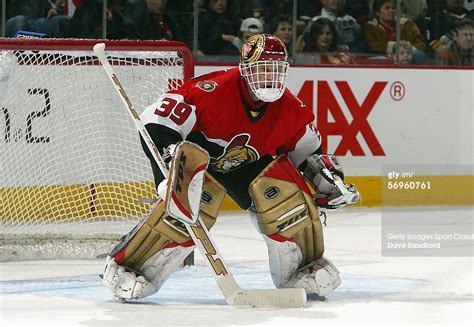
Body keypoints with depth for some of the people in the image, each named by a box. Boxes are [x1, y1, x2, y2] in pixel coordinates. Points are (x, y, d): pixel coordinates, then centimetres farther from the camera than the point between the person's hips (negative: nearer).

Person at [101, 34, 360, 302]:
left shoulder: (290, 109, -14)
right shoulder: (214, 91, -33)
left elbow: (307, 149, 7)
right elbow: (157, 121, -34)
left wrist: (328, 176, -6)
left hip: (251, 161, 5)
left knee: (288, 195, -18)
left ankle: (302, 268, 4)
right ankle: (126, 268, -17)